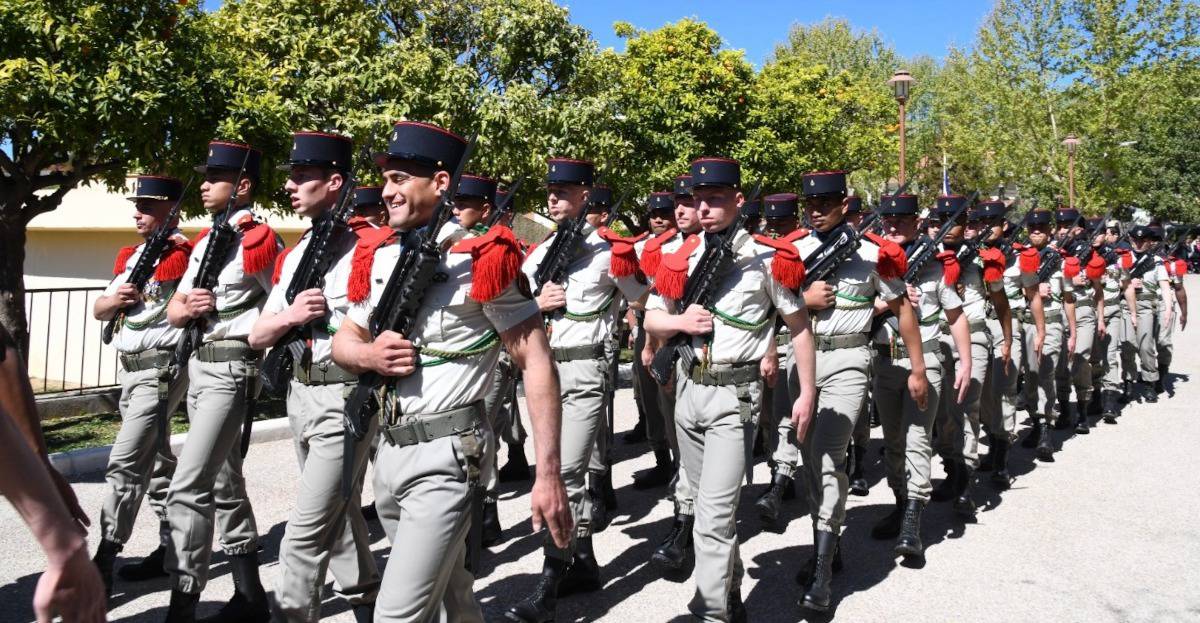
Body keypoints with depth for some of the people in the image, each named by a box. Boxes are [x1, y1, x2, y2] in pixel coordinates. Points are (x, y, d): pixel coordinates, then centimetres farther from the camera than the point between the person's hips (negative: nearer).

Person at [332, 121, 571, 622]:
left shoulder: (482, 260, -13)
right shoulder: (380, 261, 7)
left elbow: (536, 361, -15)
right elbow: (343, 341, 17)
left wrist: (548, 475, -20)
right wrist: (368, 355, -9)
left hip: (445, 456, -7)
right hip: (388, 451, 7)